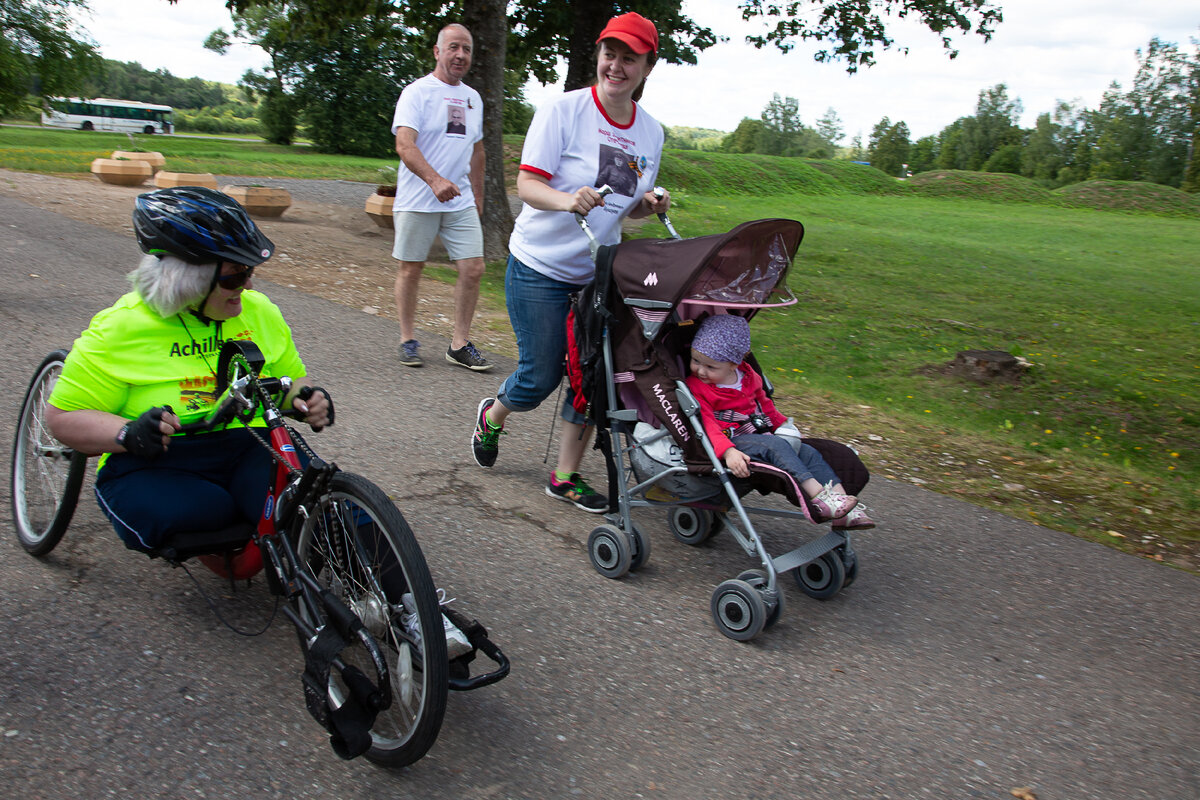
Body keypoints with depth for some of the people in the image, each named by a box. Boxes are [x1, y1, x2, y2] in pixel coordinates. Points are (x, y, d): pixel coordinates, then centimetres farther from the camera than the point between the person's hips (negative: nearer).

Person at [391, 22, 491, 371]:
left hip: (461, 202, 5)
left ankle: (459, 344, 7)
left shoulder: (473, 98, 16)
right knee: (411, 268, 4)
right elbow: (404, 145, -19)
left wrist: (478, 197, 22)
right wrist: (435, 180, -34)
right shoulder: (417, 92, -5)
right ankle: (407, 340, 18)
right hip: (417, 201, -5)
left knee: (473, 269, -3)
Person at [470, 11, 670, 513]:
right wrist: (567, 199, -34)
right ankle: (492, 416, 35)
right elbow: (526, 184, -15)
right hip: (540, 267, -5)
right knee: (540, 375, 0)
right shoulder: (563, 111, -11)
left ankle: (566, 476, 17)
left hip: (599, 272, 5)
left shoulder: (650, 132, 5)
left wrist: (650, 205, -7)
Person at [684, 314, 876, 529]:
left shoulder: (748, 376, 11)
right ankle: (818, 497, -35)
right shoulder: (694, 387, -10)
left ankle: (846, 512, -13)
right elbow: (706, 425, -21)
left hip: (760, 436, 7)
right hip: (732, 443, -7)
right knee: (776, 446, -29)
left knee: (808, 452, -6)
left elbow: (765, 405, 26)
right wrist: (728, 452, -34)